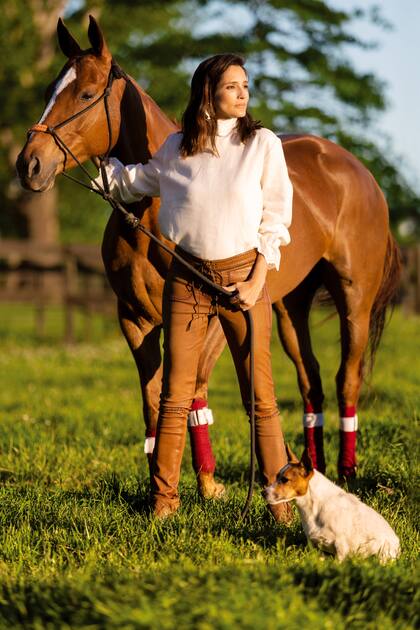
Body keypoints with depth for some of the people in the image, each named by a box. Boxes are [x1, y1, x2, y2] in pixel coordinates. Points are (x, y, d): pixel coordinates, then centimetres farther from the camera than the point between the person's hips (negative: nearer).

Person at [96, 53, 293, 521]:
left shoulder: (263, 144, 0)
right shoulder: (177, 148, 4)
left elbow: (274, 219, 0)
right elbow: (136, 183, 23)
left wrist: (256, 282, -7)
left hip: (242, 275, -1)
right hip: (187, 278, 2)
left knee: (260, 395, 0)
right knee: (175, 395, 2)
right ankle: (163, 496, 11)